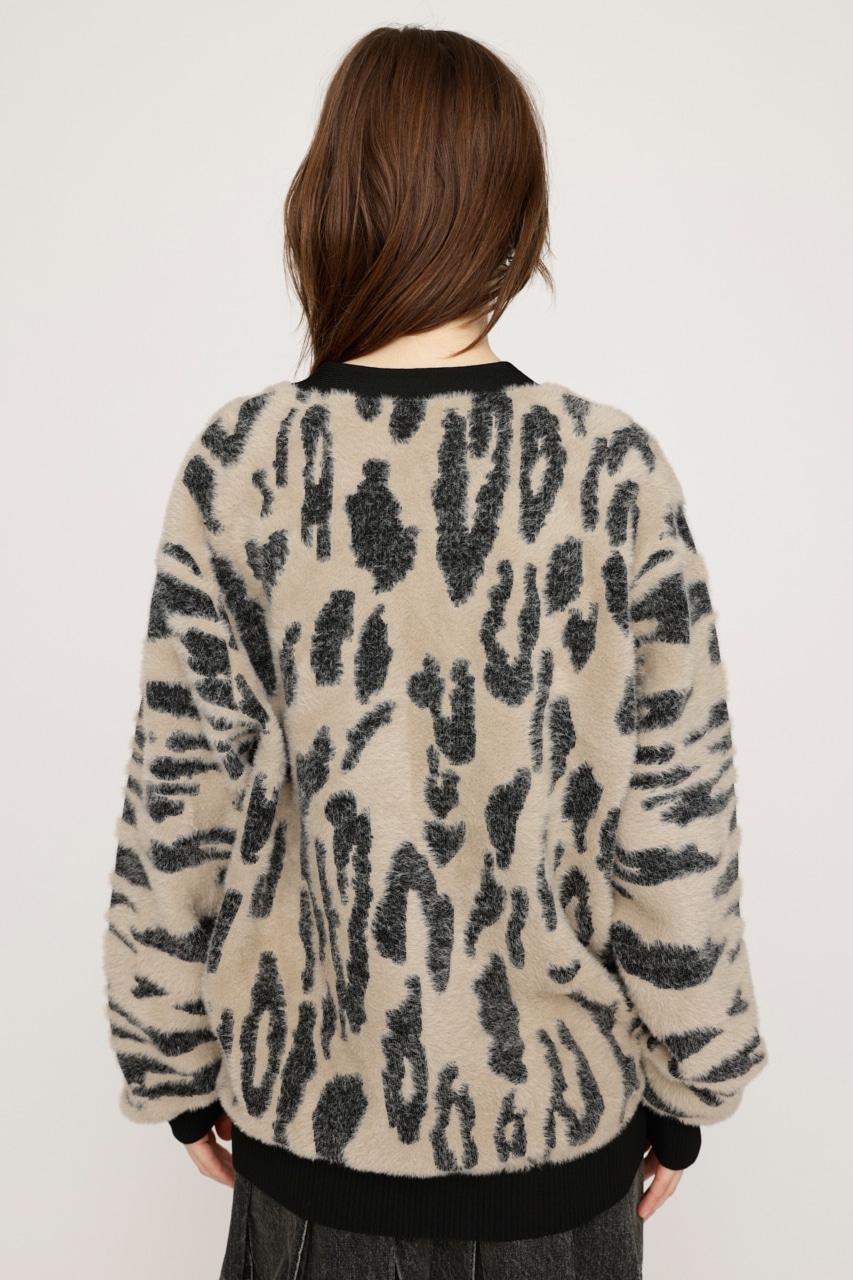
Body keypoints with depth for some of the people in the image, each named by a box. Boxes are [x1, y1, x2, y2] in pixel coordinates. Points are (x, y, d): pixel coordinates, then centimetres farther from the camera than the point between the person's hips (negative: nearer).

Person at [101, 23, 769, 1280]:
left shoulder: (239, 465, -14)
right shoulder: (617, 469, -15)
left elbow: (181, 812, -9)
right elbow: (678, 823, -11)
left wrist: (179, 1066, 6)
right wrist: (687, 1087, 4)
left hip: (314, 1098, 1)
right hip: (559, 1106, 0)